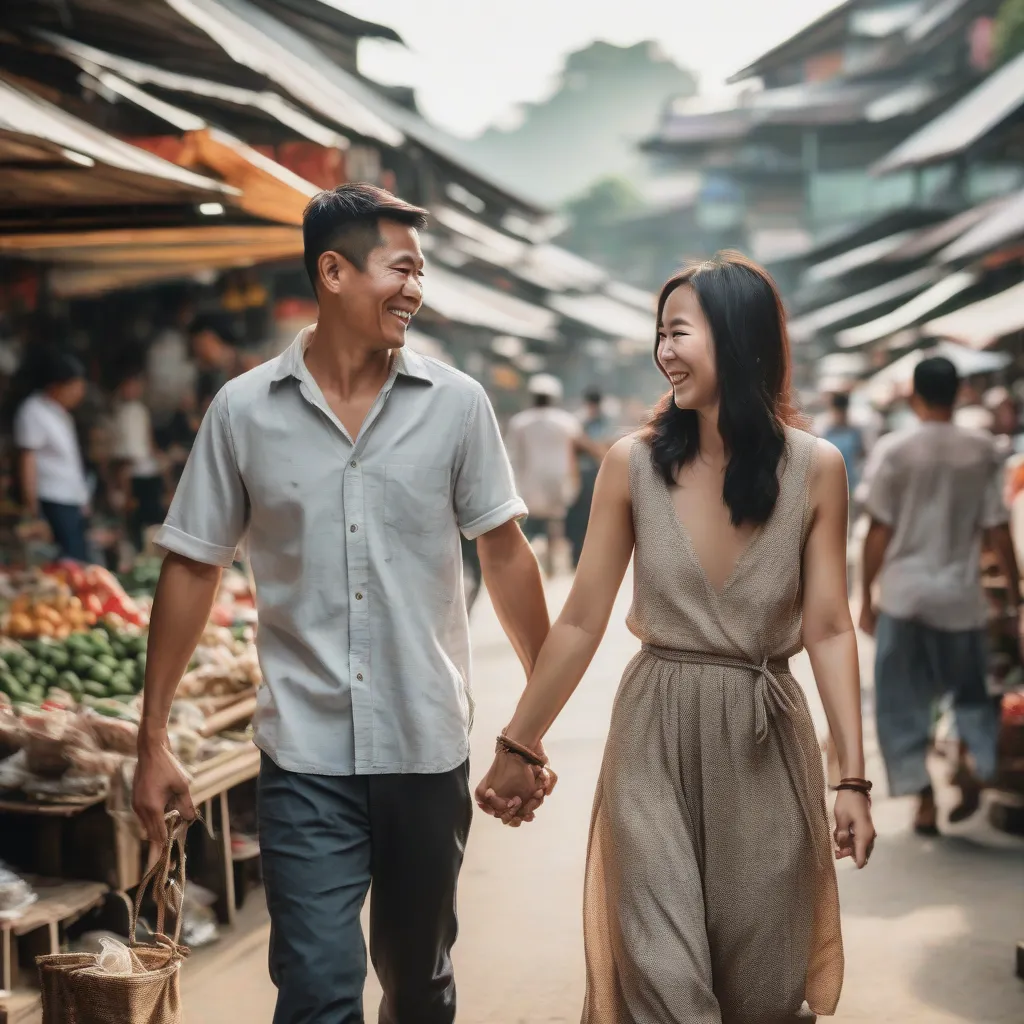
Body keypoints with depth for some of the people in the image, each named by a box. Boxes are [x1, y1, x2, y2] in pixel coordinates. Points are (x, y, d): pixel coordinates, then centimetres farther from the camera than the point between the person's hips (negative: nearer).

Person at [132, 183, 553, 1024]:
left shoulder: (456, 403, -2)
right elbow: (192, 568, 2)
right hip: (306, 756, -1)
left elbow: (505, 553, 3)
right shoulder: (244, 411, -3)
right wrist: (154, 738, 1)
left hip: (429, 746, 2)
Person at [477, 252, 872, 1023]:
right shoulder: (632, 464, -5)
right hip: (656, 737, 0)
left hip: (766, 744, 1)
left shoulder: (815, 468, -4)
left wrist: (854, 777, -7)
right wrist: (518, 747, 4)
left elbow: (830, 629, -3)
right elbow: (581, 621, 0)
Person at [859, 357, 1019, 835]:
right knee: (973, 693, 19)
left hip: (903, 593, -1)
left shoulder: (895, 449, -7)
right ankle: (981, 772, 1)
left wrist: (867, 596, 4)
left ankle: (925, 799, 3)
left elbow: (880, 531, -6)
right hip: (961, 594, 2)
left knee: (903, 702, 8)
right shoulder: (983, 450, -2)